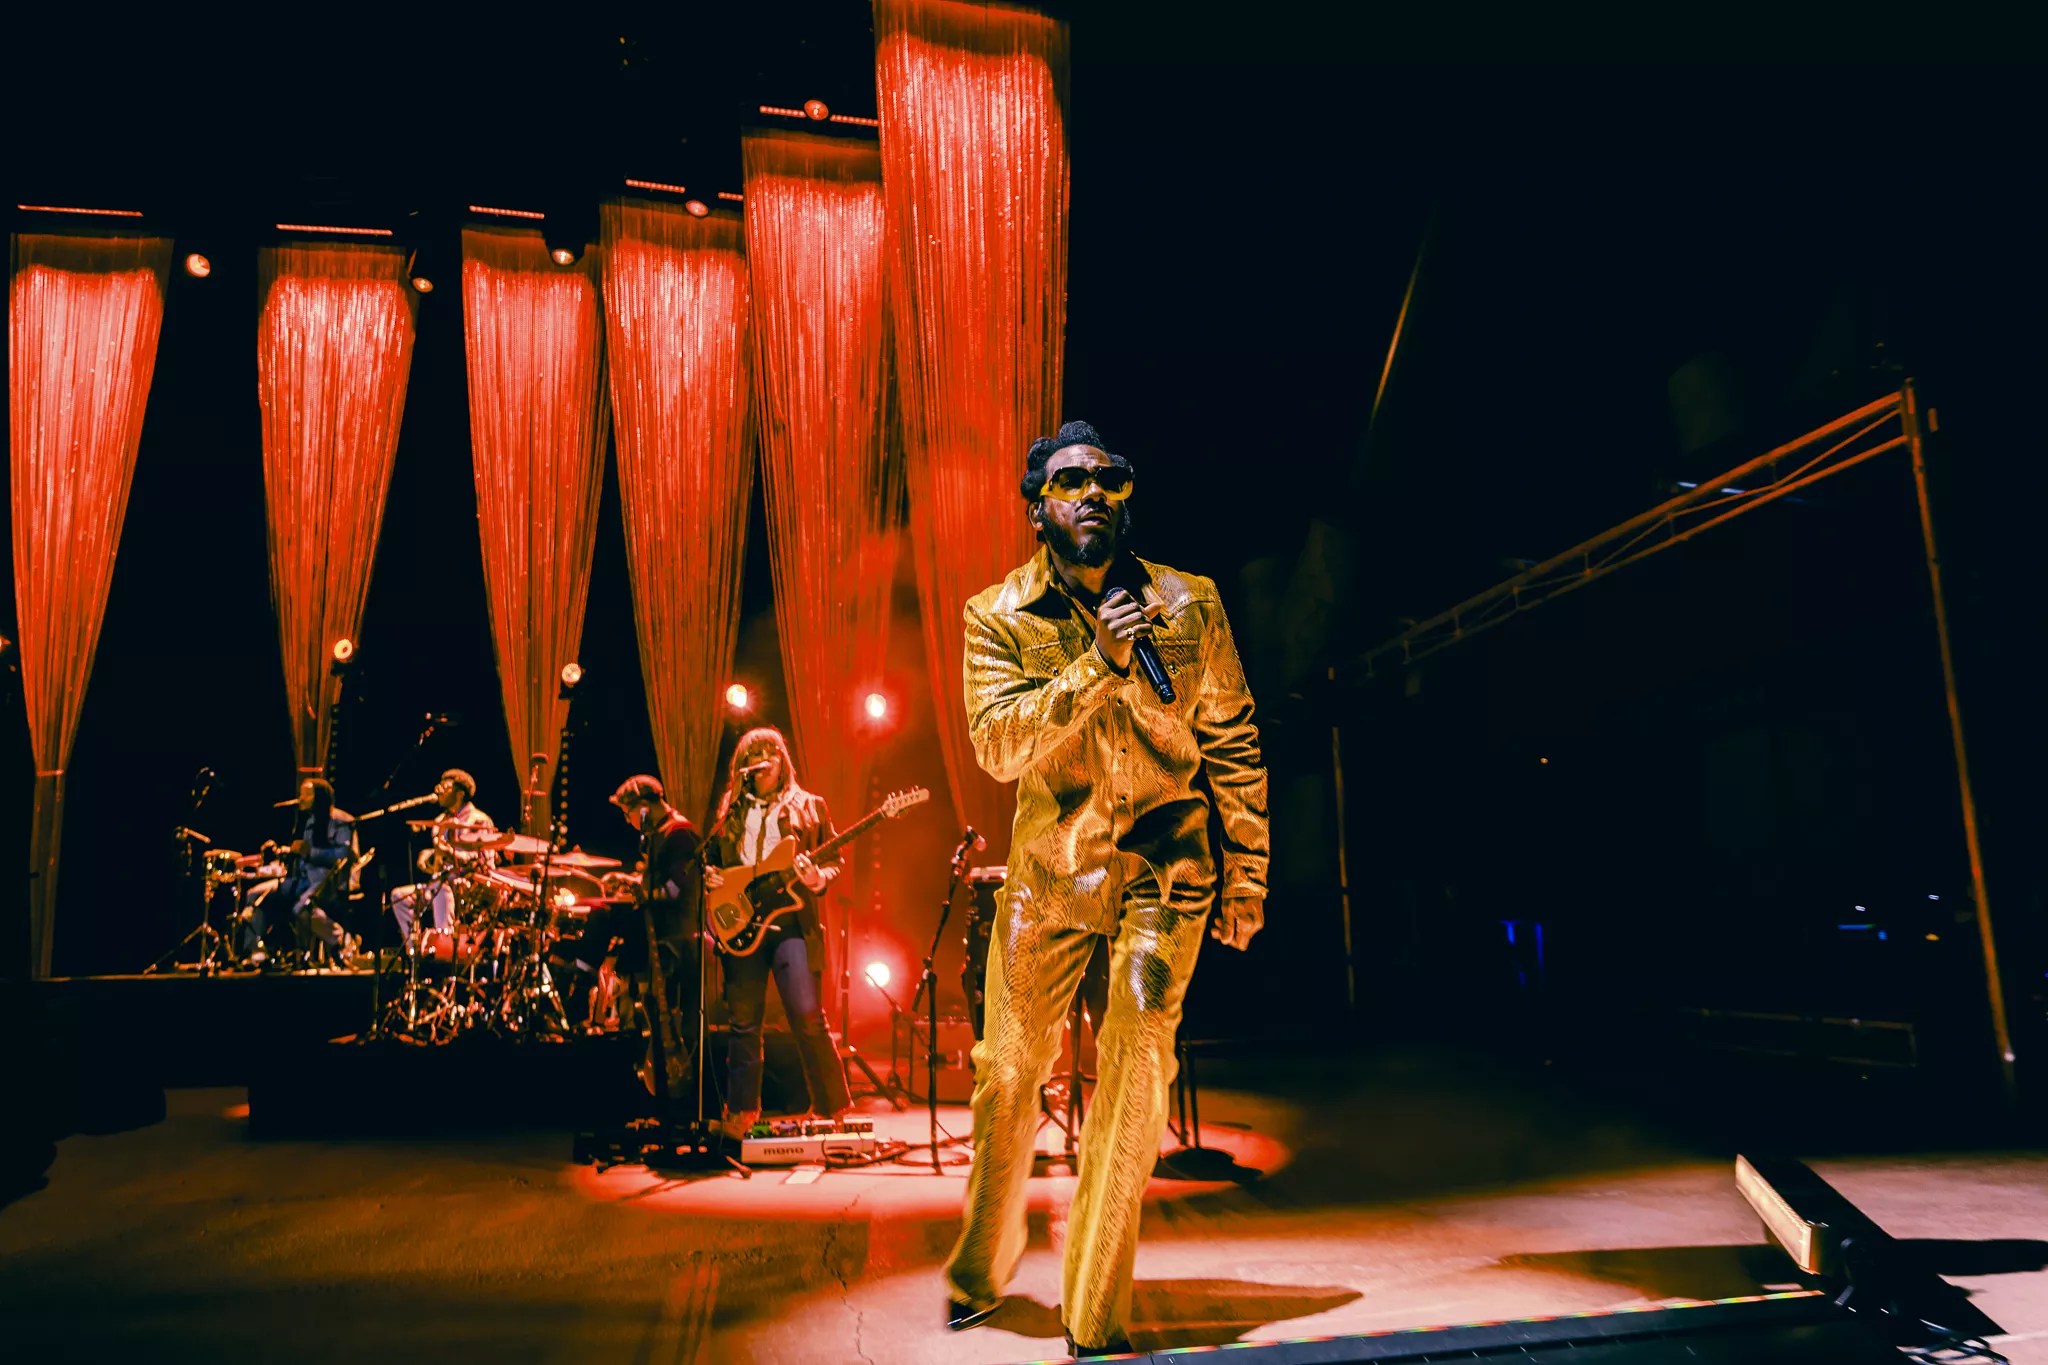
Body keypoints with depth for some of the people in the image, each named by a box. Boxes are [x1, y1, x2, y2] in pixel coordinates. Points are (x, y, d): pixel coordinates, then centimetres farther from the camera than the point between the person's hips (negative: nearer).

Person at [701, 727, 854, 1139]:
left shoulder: (809, 806, 8)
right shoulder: (731, 809, 15)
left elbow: (833, 861, 6)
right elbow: (710, 855, 22)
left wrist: (818, 879, -14)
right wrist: (709, 874, 1)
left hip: (792, 922, -3)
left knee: (808, 1016, -11)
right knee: (744, 1022, 7)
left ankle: (833, 1109, 1)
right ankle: (741, 1115, 20)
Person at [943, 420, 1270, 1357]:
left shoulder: (1188, 604, -1)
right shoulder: (997, 618, -2)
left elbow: (1232, 744, 4)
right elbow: (998, 743, -15)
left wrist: (1245, 878, 3)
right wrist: (1097, 664, -26)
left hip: (1164, 866, -1)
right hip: (1046, 868, 1)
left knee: (1134, 1077, -6)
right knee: (1009, 1071, 12)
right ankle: (981, 1271, 37)